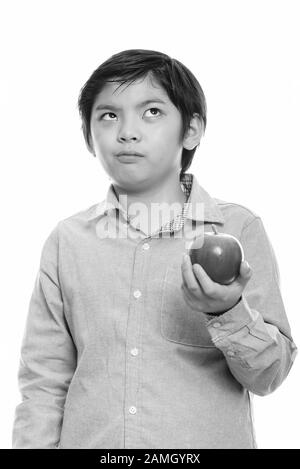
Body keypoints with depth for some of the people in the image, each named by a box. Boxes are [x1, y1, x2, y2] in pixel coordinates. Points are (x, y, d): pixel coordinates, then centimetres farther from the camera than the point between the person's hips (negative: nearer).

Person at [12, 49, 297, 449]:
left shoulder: (239, 229, -7)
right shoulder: (67, 240, -2)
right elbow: (44, 382, 1)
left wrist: (228, 313, -23)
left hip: (208, 440, -1)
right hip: (88, 441, 2)